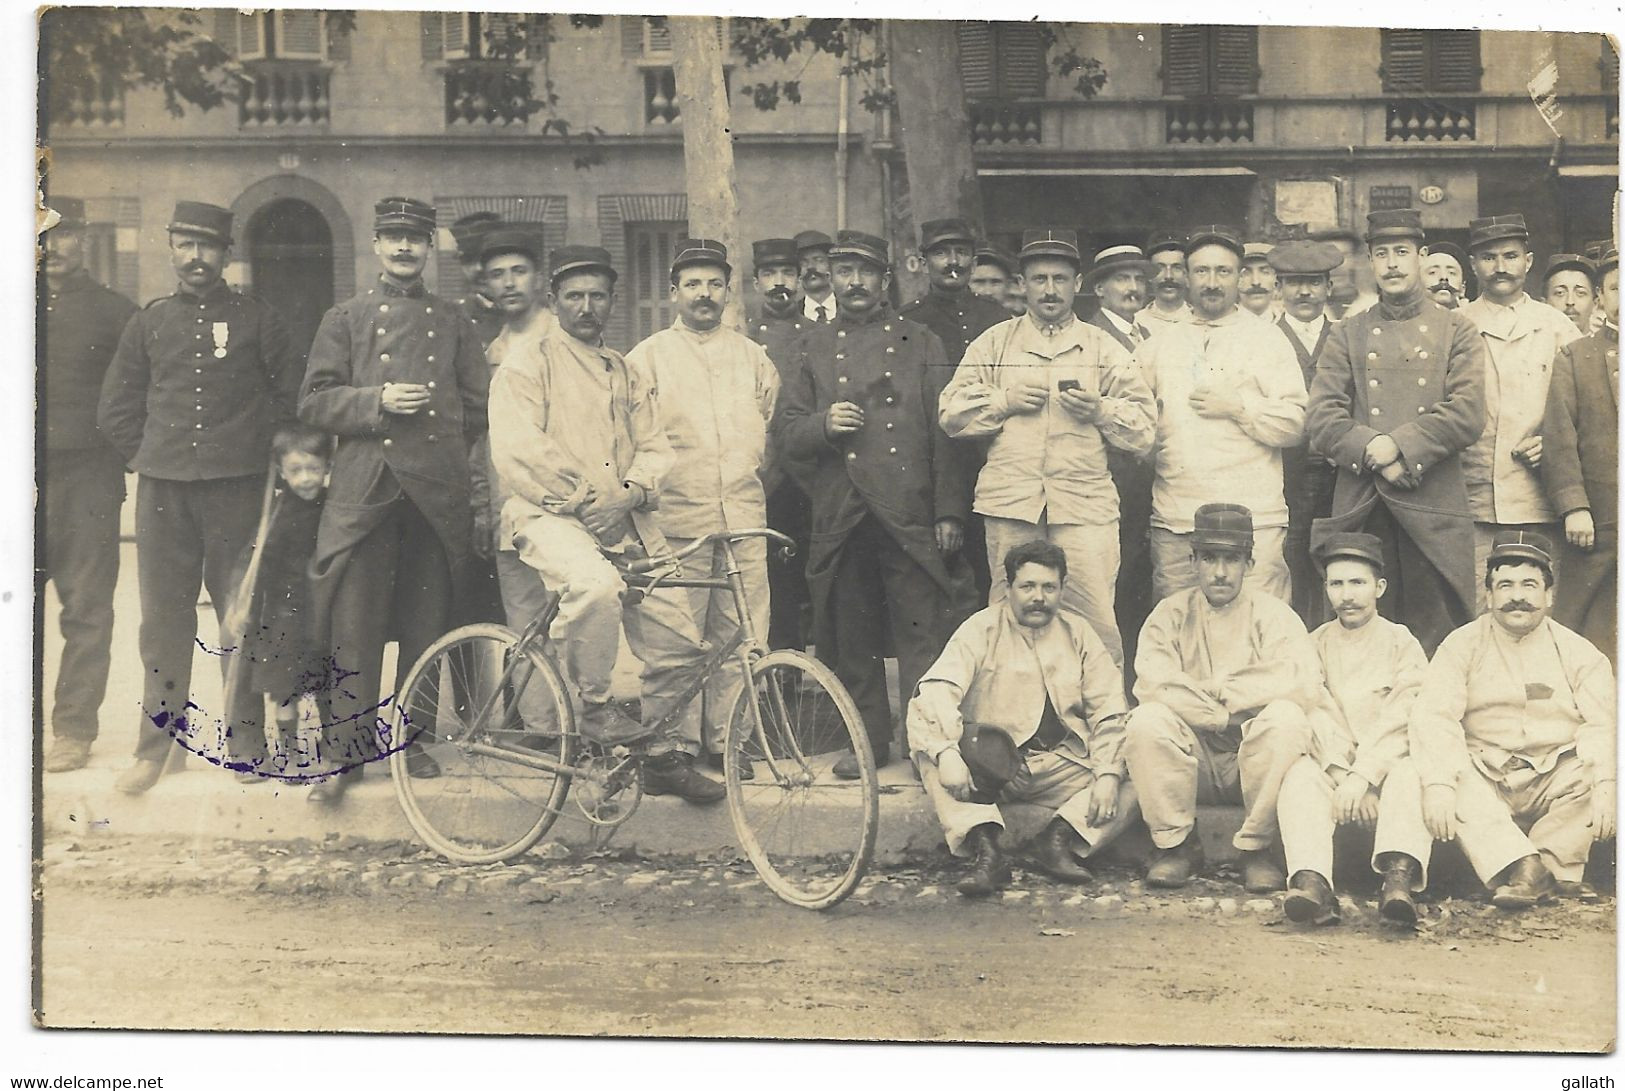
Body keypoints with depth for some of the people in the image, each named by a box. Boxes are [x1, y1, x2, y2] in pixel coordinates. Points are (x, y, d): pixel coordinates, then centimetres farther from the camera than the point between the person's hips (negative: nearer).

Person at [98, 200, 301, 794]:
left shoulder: (257, 320, 5)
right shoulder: (149, 321, 12)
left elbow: (291, 396, 9)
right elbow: (115, 409, 16)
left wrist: (253, 451, 5)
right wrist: (152, 455, 9)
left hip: (236, 488, -2)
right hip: (162, 489, 2)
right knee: (163, 616, 4)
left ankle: (246, 740, 10)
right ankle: (158, 740, 12)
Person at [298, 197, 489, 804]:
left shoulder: (453, 323, 16)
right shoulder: (345, 319, 11)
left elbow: (480, 407, 18)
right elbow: (313, 402, 4)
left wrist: (445, 455, 12)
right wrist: (377, 402, -9)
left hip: (439, 494, 2)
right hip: (365, 487, -2)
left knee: (425, 624, 5)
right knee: (355, 627, -7)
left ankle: (408, 736, 17)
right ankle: (344, 750, -2)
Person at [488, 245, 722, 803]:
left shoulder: (633, 375, 22)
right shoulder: (525, 366, 6)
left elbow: (655, 449, 12)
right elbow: (517, 452, -7)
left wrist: (625, 495, -9)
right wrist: (583, 499, -12)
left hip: (626, 521, 5)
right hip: (550, 514, -5)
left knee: (679, 642, -3)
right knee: (596, 585, -37)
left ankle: (671, 757, 15)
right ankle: (593, 708, -16)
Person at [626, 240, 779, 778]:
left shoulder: (752, 356, 17)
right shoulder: (648, 356, 8)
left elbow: (773, 425, 24)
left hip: (744, 516, 3)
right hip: (677, 520, -3)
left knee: (739, 635, 0)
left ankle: (724, 739, 10)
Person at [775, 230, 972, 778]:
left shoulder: (922, 344, 11)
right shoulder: (812, 347, 16)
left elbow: (944, 433, 5)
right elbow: (785, 432, 11)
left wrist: (949, 510, -3)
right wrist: (822, 425, -10)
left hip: (910, 513, -2)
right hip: (839, 516, 2)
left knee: (923, 634, -6)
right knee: (851, 636, 6)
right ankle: (869, 739, 17)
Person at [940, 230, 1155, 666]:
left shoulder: (1103, 347, 14)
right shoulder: (994, 343, 15)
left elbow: (1144, 429, 8)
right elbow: (951, 414, 9)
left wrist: (1101, 410, -9)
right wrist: (1004, 401, -4)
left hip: (1084, 502, -1)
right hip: (1010, 500, 1)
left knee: (1096, 623, -9)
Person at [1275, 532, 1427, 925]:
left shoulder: (1402, 643, 10)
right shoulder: (1315, 643, 15)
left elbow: (1399, 720, -4)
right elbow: (1317, 717, 0)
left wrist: (1363, 777, -18)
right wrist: (1343, 777, -16)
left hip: (1387, 767, -1)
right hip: (1330, 767, 1)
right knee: (1300, 775, -32)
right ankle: (1312, 885, -54)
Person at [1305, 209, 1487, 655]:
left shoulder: (1456, 330, 11)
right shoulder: (1347, 335, 14)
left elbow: (1467, 414, -3)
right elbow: (1322, 420, 2)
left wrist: (1396, 445, -13)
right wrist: (1378, 458, -13)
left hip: (1434, 509, -1)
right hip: (1361, 509, 1)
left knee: (1436, 639, 0)